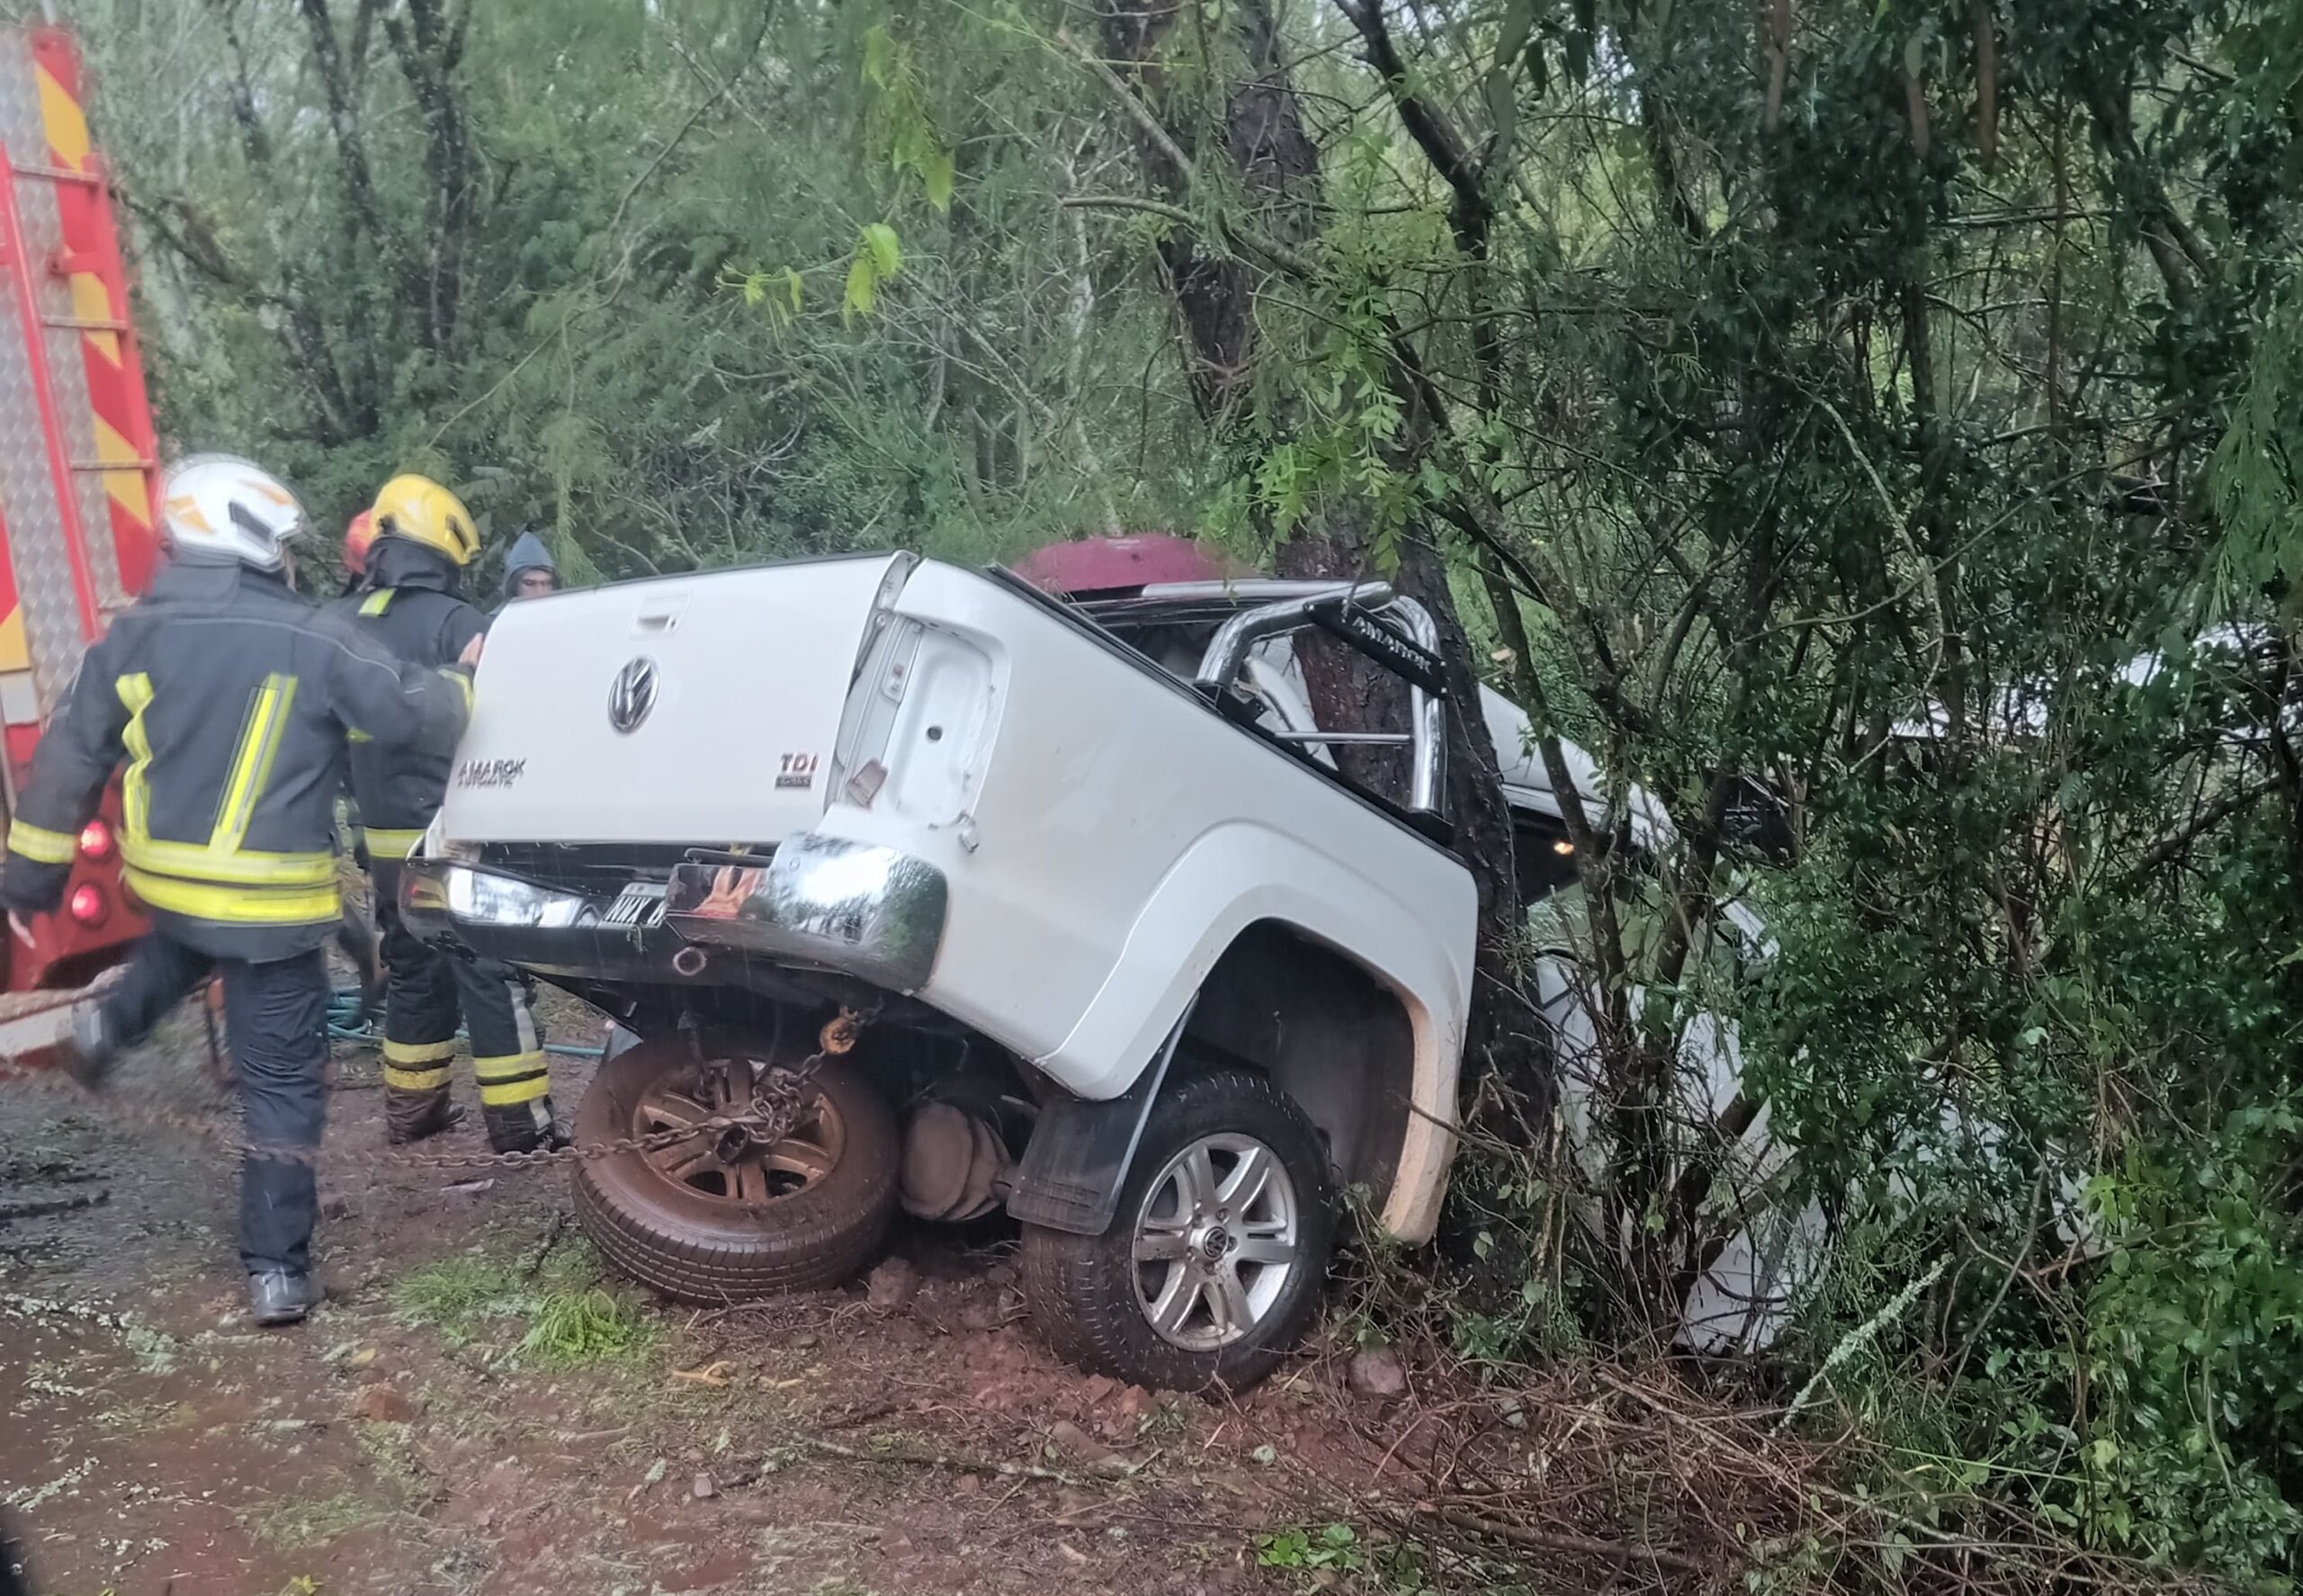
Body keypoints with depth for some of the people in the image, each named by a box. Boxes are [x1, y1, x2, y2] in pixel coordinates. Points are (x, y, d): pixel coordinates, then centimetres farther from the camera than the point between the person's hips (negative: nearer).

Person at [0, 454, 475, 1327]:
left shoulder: (132, 637, 1)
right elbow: (417, 714, -10)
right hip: (269, 901, -5)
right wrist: (465, 681, 12)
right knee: (281, 1086, 3)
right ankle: (277, 1270, 6)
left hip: (162, 878, 5)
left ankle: (111, 1020, 30)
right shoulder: (314, 641, -14)